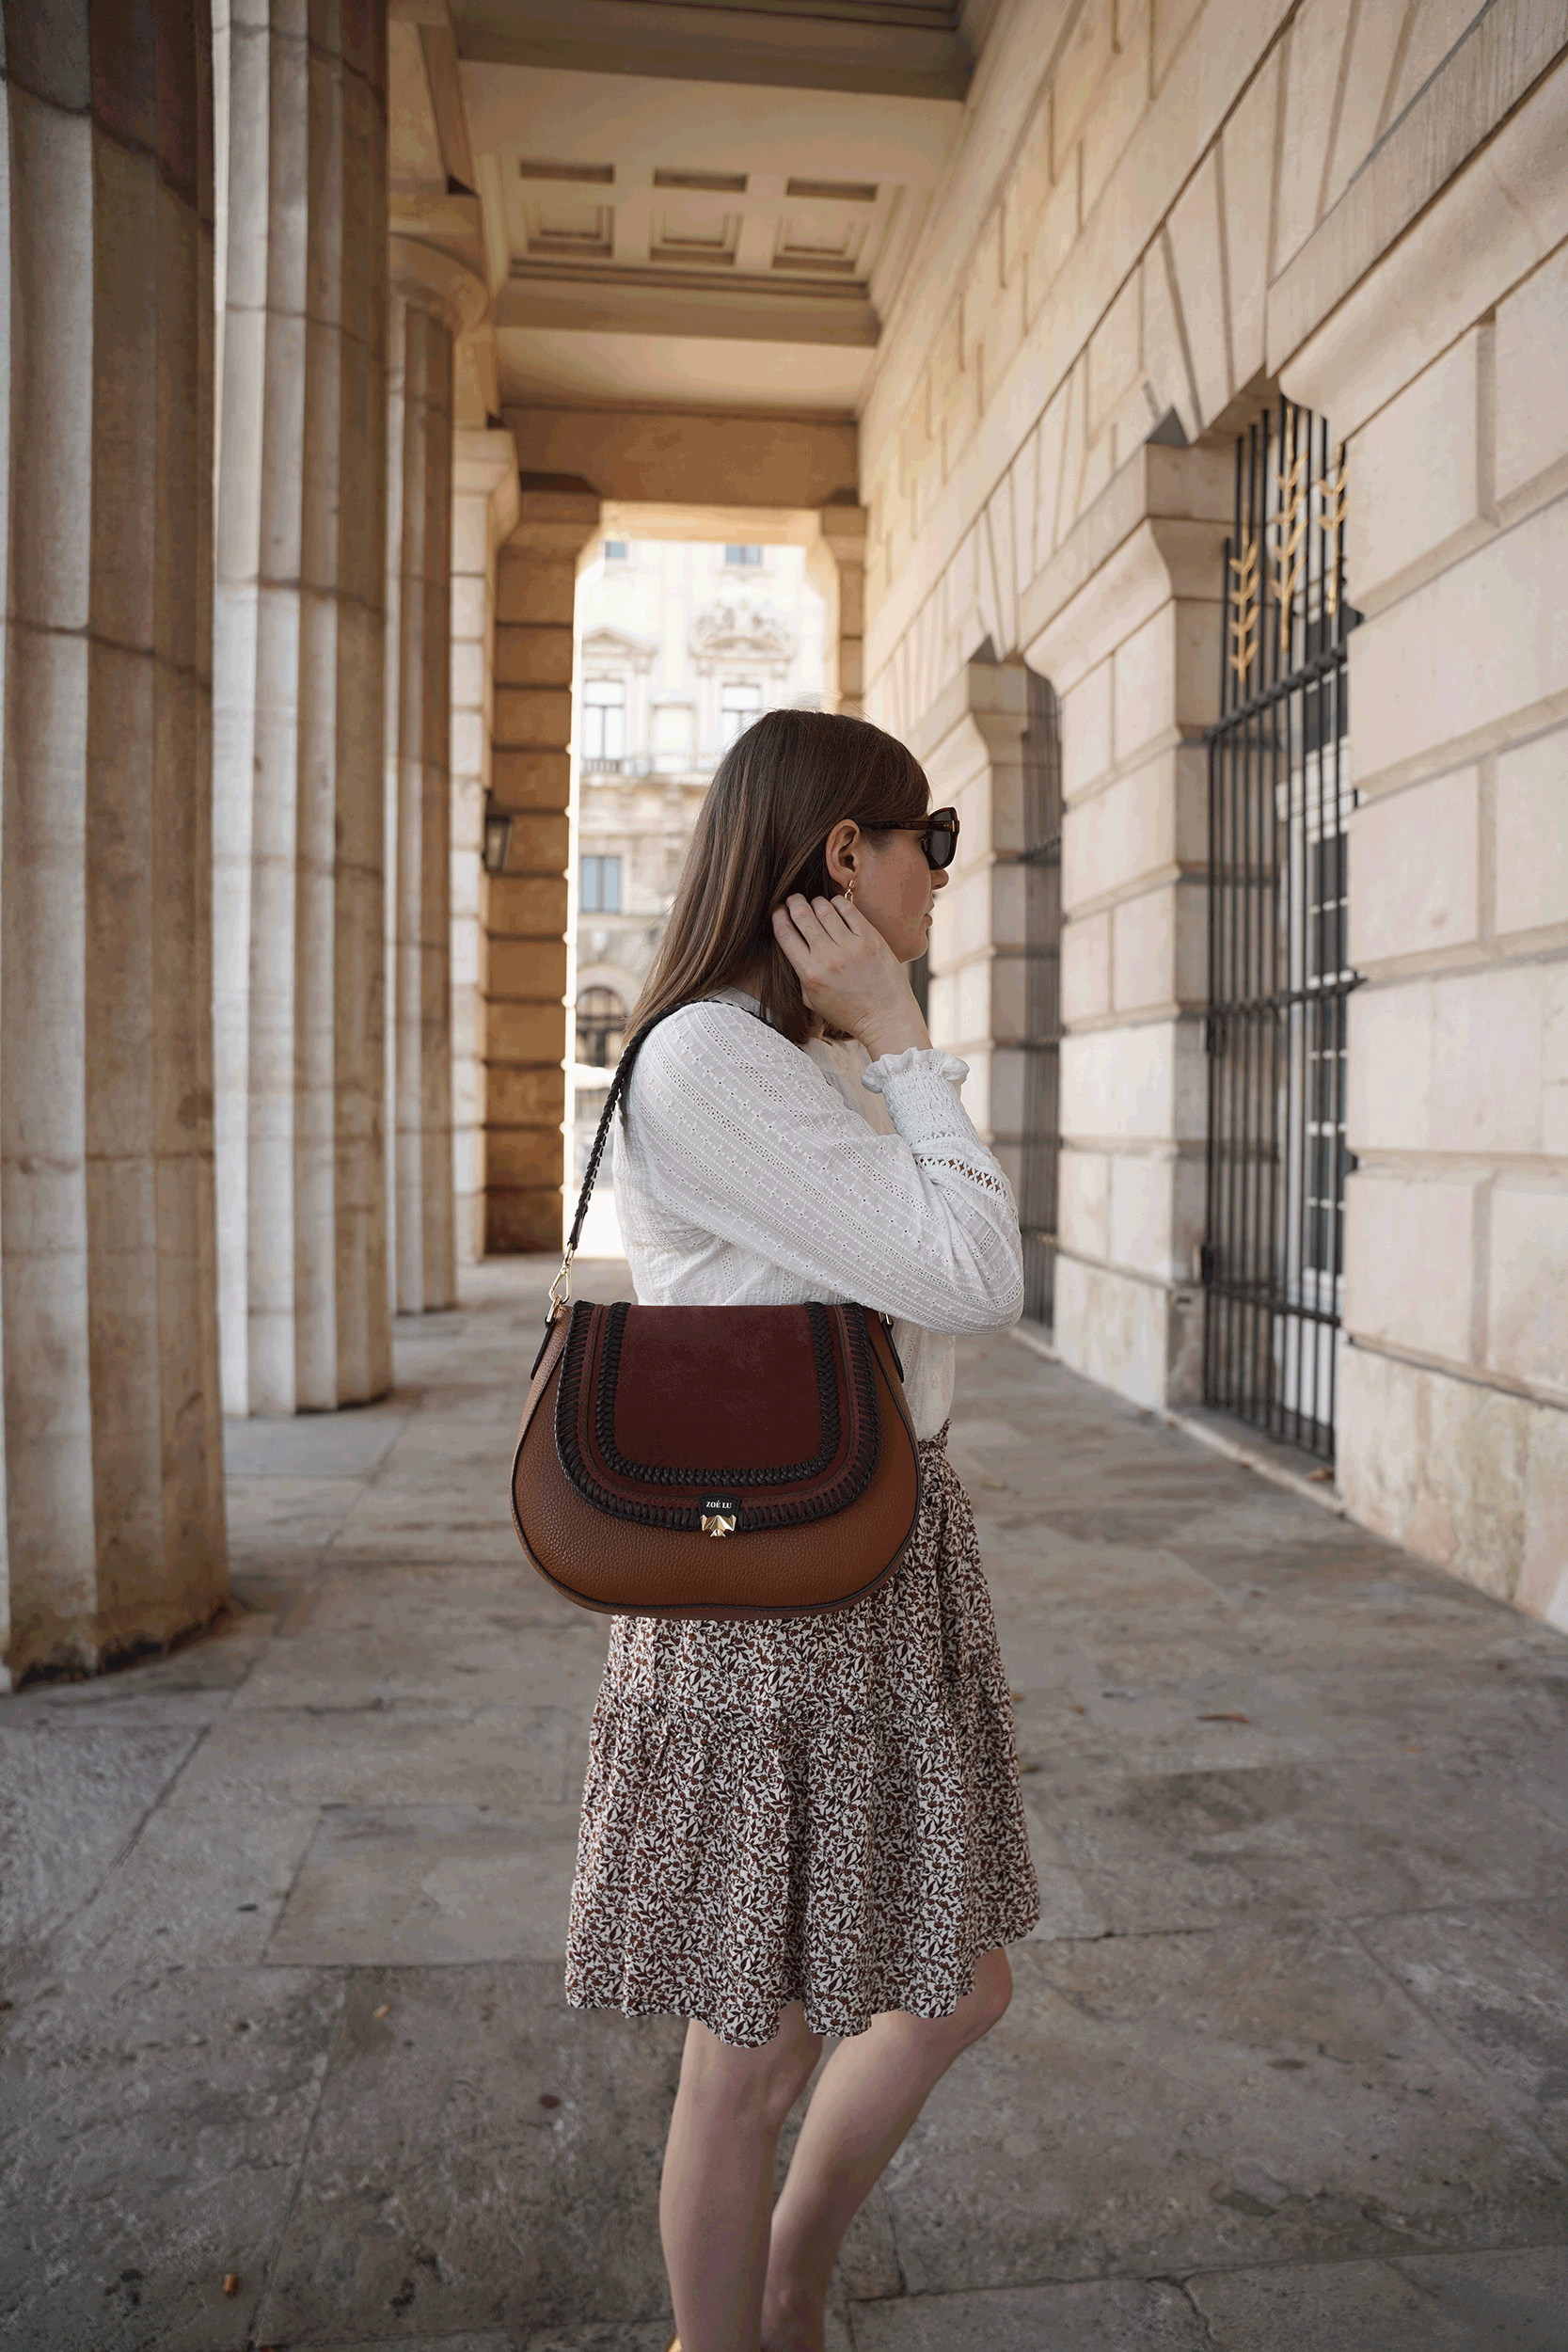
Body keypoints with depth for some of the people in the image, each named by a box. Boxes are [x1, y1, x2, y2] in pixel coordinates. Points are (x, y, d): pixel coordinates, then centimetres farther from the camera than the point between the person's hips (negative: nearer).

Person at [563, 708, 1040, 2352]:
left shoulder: (827, 1066, 13)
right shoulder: (704, 1064, -19)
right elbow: (971, 1279, -21)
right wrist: (901, 1041, -12)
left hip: (889, 1571, 10)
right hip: (772, 1603, -10)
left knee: (961, 1989, 21)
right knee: (759, 2058, 11)